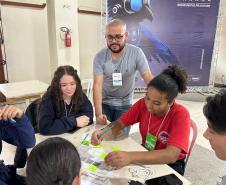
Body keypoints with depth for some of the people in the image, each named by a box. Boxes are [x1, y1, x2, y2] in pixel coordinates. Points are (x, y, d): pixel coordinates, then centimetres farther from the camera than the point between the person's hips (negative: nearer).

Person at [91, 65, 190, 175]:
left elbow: (171, 155, -33)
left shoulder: (180, 114, -24)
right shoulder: (143, 104, -13)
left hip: (170, 164, -3)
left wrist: (130, 157, -44)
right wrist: (103, 133, -27)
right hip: (146, 157, 4)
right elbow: (119, 123, -6)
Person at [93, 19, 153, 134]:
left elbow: (149, 80, -18)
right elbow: (97, 85, -19)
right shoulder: (100, 57, -13)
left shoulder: (136, 53, -15)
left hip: (124, 104, -1)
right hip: (104, 103, 1)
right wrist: (98, 114, -30)